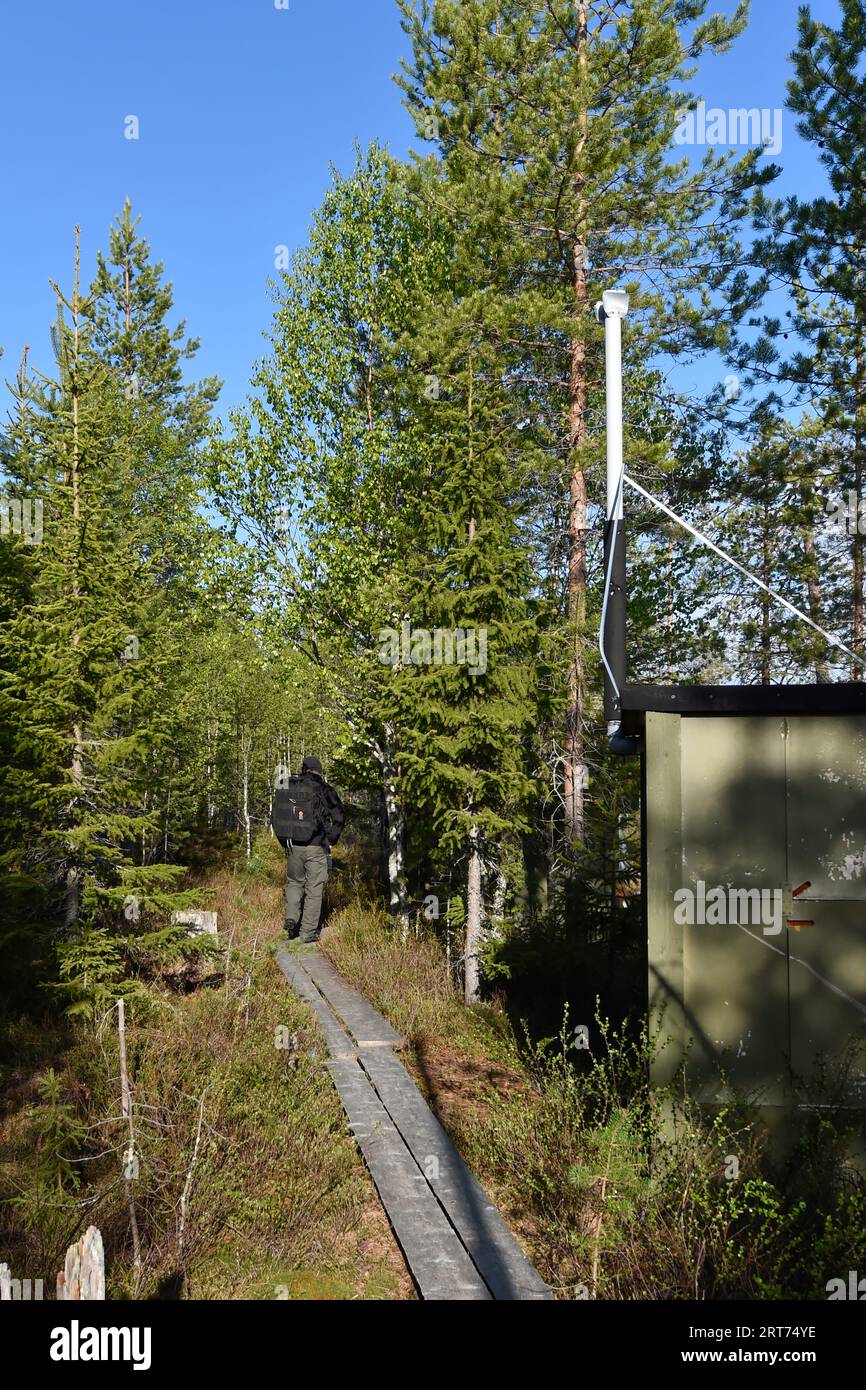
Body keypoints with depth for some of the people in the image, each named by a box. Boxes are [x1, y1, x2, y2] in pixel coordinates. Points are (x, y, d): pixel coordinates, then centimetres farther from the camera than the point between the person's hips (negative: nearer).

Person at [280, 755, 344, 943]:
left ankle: (291, 918, 6)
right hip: (317, 848, -2)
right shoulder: (324, 789, -2)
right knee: (314, 889, 5)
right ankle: (308, 932, 7)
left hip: (294, 846, 2)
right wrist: (330, 841, 2)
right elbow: (338, 816, -8)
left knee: (294, 882, 22)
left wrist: (285, 842, 14)